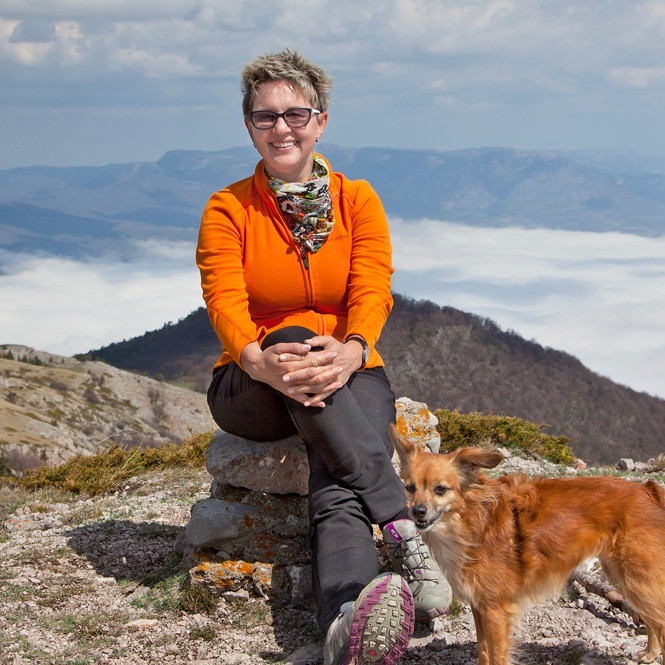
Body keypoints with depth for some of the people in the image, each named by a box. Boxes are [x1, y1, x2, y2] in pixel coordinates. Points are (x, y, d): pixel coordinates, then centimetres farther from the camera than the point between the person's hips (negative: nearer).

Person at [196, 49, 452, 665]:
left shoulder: (357, 200, 5)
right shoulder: (228, 210, 1)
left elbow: (372, 289, -10)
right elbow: (225, 302, -14)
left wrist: (350, 350, -34)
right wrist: (260, 360, -38)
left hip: (350, 380, 1)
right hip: (252, 389, -1)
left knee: (338, 487, -31)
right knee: (294, 336, -37)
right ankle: (405, 533, -42)